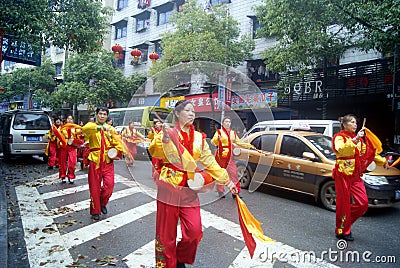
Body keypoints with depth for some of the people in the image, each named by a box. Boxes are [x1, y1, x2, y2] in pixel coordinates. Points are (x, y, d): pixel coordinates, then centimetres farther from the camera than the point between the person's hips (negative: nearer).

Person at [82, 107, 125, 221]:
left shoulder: (110, 128, 11)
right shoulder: (91, 126, 2)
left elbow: (118, 143, 12)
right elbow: (84, 129, -23)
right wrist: (100, 127, -36)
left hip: (108, 161, 2)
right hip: (95, 161, -2)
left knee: (109, 185, -6)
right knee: (94, 187, 4)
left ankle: (103, 203, 23)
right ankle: (95, 211, 20)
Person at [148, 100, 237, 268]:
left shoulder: (199, 138, 12)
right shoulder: (168, 132, 0)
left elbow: (210, 162, 13)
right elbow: (154, 152, -15)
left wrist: (227, 180, 12)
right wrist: (164, 137, -31)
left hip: (189, 189, 3)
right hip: (169, 186, -3)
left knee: (194, 230, -2)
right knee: (167, 232, 5)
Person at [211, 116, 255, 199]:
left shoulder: (233, 133, 16)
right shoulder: (219, 132, -2)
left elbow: (239, 142, 23)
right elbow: (213, 142, -14)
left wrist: (249, 146, 17)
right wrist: (217, 138, -36)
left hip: (230, 157, 5)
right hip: (221, 156, -5)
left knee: (233, 173, 2)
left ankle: (235, 191, 11)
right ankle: (220, 192, 13)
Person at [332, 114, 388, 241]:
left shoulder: (360, 139, 18)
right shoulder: (339, 137, -4)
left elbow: (370, 152, 31)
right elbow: (342, 149, -25)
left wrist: (383, 161, 30)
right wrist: (355, 139, -29)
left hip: (356, 175, 7)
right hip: (343, 174, -7)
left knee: (363, 203, 0)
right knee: (344, 203, -2)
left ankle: (346, 220, 22)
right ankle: (342, 231, 11)